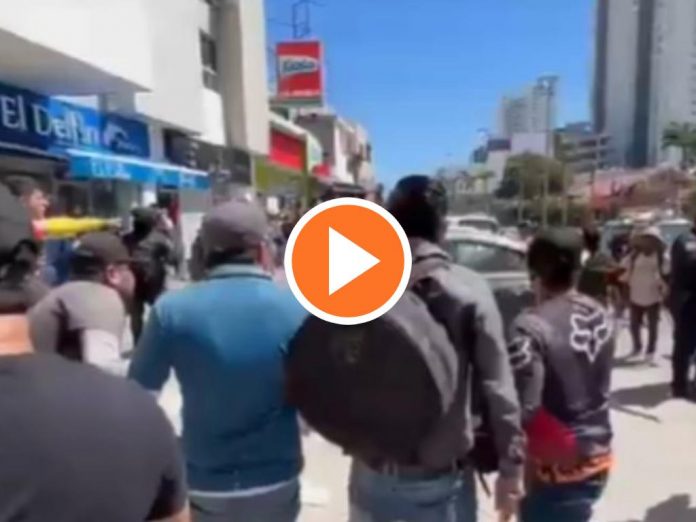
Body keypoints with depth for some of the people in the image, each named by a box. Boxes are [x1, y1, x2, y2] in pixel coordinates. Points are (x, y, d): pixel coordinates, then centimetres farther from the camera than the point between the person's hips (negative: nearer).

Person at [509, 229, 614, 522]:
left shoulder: (532, 328, -26)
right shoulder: (600, 317, -1)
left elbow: (522, 407, -29)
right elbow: (594, 382, 8)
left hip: (557, 467, -7)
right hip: (596, 458, 8)